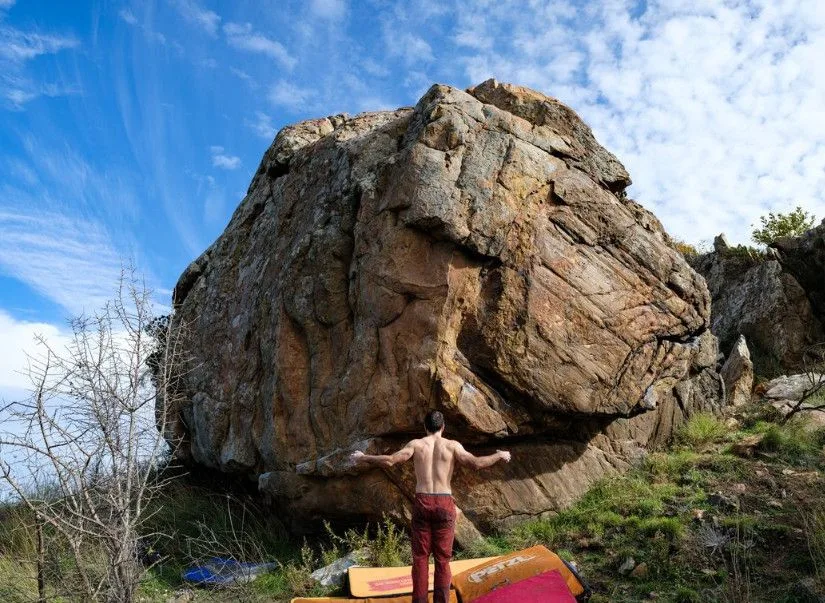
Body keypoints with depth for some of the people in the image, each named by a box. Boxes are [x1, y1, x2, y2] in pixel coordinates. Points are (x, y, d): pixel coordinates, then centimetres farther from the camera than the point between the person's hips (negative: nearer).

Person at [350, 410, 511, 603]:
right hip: (444, 505, 0)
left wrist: (363, 458, 5)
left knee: (420, 557, 8)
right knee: (442, 559, 9)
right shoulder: (452, 445, 0)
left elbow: (389, 460, -9)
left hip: (422, 503, 0)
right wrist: (500, 456, 6)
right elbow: (476, 463, -10)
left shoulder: (416, 444, 1)